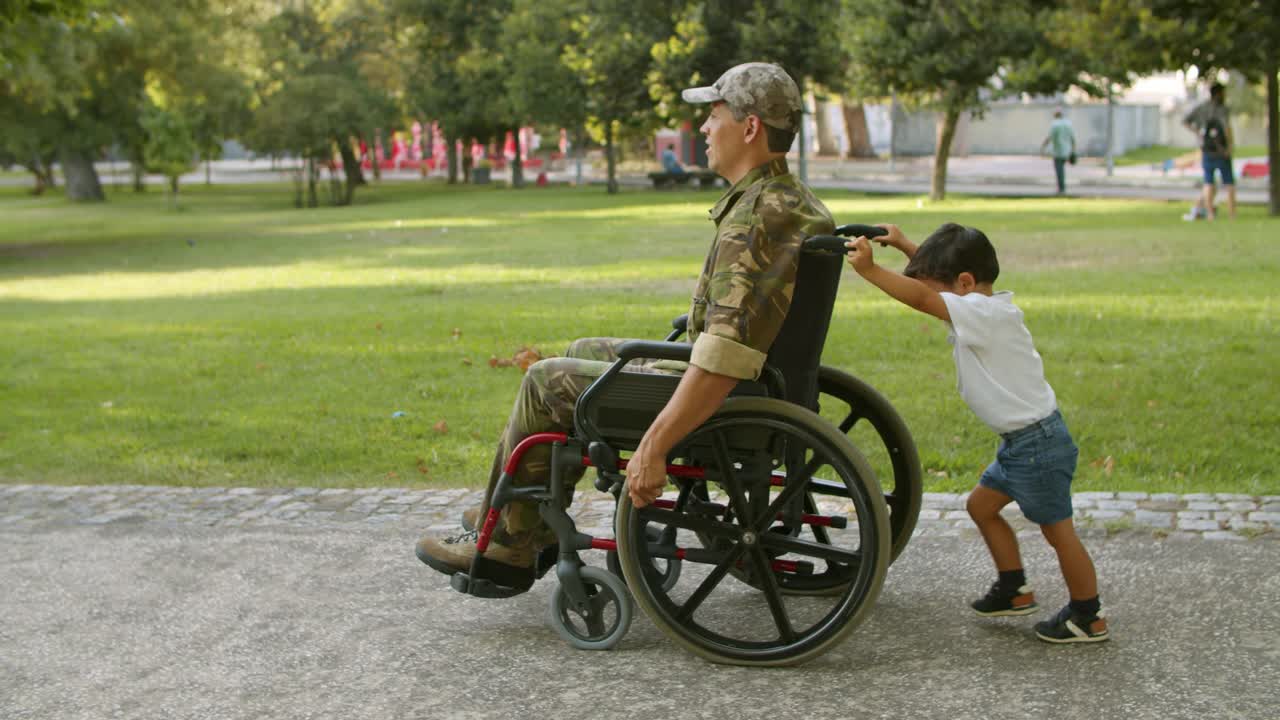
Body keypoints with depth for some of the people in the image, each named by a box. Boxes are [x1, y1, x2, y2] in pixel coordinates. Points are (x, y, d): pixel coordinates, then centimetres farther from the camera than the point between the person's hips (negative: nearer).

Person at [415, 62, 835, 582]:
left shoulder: (756, 220, -27)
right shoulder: (792, 198, 7)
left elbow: (723, 366, -35)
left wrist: (653, 446, -31)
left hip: (719, 406, -10)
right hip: (759, 387, 10)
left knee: (545, 381, 1)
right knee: (585, 352, 23)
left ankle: (509, 541, 15)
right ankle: (531, 515, 31)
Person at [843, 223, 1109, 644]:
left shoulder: (983, 313, -21)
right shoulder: (985, 306, 8)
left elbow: (920, 298, -32)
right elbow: (937, 276, 22)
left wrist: (869, 269, -29)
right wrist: (904, 245, 13)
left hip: (1038, 444, -10)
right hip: (1021, 441, 10)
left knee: (1057, 529, 1)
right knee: (981, 505, 19)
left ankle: (1088, 617, 14)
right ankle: (1014, 590, 29)